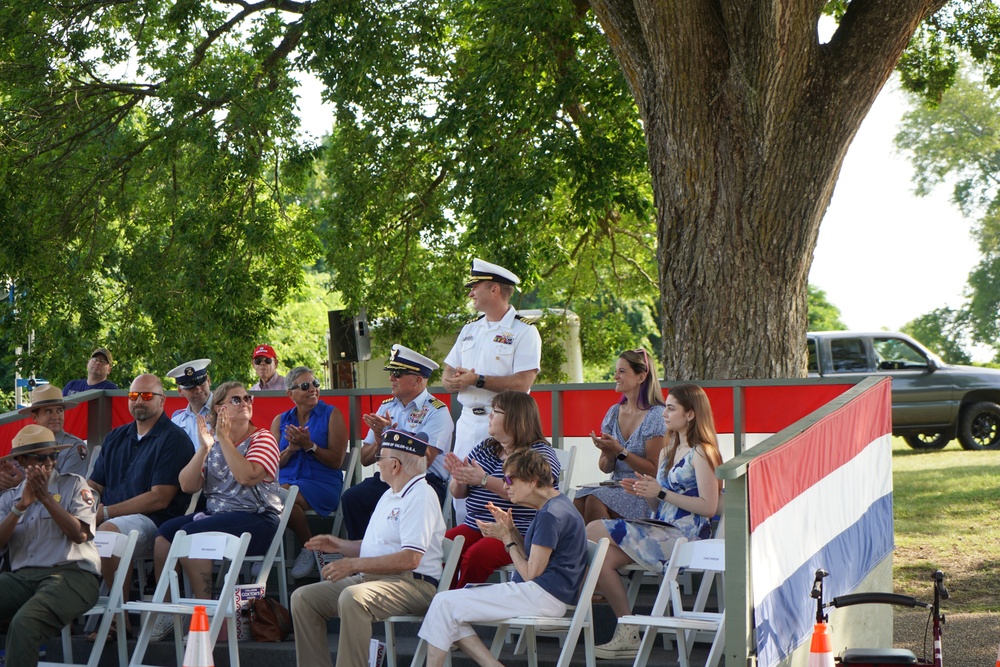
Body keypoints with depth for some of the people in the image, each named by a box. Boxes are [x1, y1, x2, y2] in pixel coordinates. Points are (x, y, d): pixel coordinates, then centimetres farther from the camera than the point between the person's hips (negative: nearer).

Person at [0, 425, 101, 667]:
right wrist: (22, 506, -5)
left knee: (25, 622, -34)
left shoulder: (73, 485, 11)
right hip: (22, 576, 4)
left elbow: (80, 534, -3)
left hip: (72, 574, -4)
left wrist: (45, 498, -5)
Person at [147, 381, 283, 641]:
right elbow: (187, 485, 5)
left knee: (189, 534, -28)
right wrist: (203, 449, -5)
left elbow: (248, 476, -20)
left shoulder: (262, 438, 0)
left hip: (256, 519, -6)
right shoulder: (213, 443, 16)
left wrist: (225, 439, -14)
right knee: (165, 532, -17)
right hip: (215, 513, 6)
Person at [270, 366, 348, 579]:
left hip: (322, 483, -3)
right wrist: (290, 449, -7)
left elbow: (336, 461, -1)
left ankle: (311, 548, -12)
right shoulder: (280, 421, 18)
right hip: (286, 480, 3)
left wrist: (309, 445, -12)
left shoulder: (331, 415, 6)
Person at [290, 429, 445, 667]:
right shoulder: (390, 496, 22)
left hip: (413, 583, -10)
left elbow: (409, 559, -22)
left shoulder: (420, 496, -12)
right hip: (370, 577, 10)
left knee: (353, 598, -38)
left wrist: (353, 564, -21)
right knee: (303, 598, -1)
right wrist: (340, 545, 19)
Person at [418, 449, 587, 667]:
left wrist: (507, 538, -3)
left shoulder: (552, 515, -15)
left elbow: (530, 573, -15)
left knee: (445, 603, -12)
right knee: (452, 610, 6)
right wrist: (511, 530, 7)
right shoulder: (555, 506, 18)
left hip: (543, 595, -11)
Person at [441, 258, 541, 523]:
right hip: (468, 420, 7)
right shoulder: (470, 330, 18)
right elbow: (447, 374, 17)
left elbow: (522, 383, -16)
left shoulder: (523, 332, -5)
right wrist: (454, 381, -8)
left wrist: (477, 380, -15)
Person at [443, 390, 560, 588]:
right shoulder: (485, 448, 17)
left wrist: (484, 480, -27)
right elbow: (458, 494, 19)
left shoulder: (541, 453, -4)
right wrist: (459, 477, -5)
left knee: (476, 556, -32)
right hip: (475, 527, 6)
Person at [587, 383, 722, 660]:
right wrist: (645, 492, 0)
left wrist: (661, 492, -16)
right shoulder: (668, 452, 21)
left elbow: (708, 507, -16)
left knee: (594, 531, -17)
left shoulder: (700, 453, -6)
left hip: (683, 537, -9)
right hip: (662, 531, 9)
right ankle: (628, 635, -12)